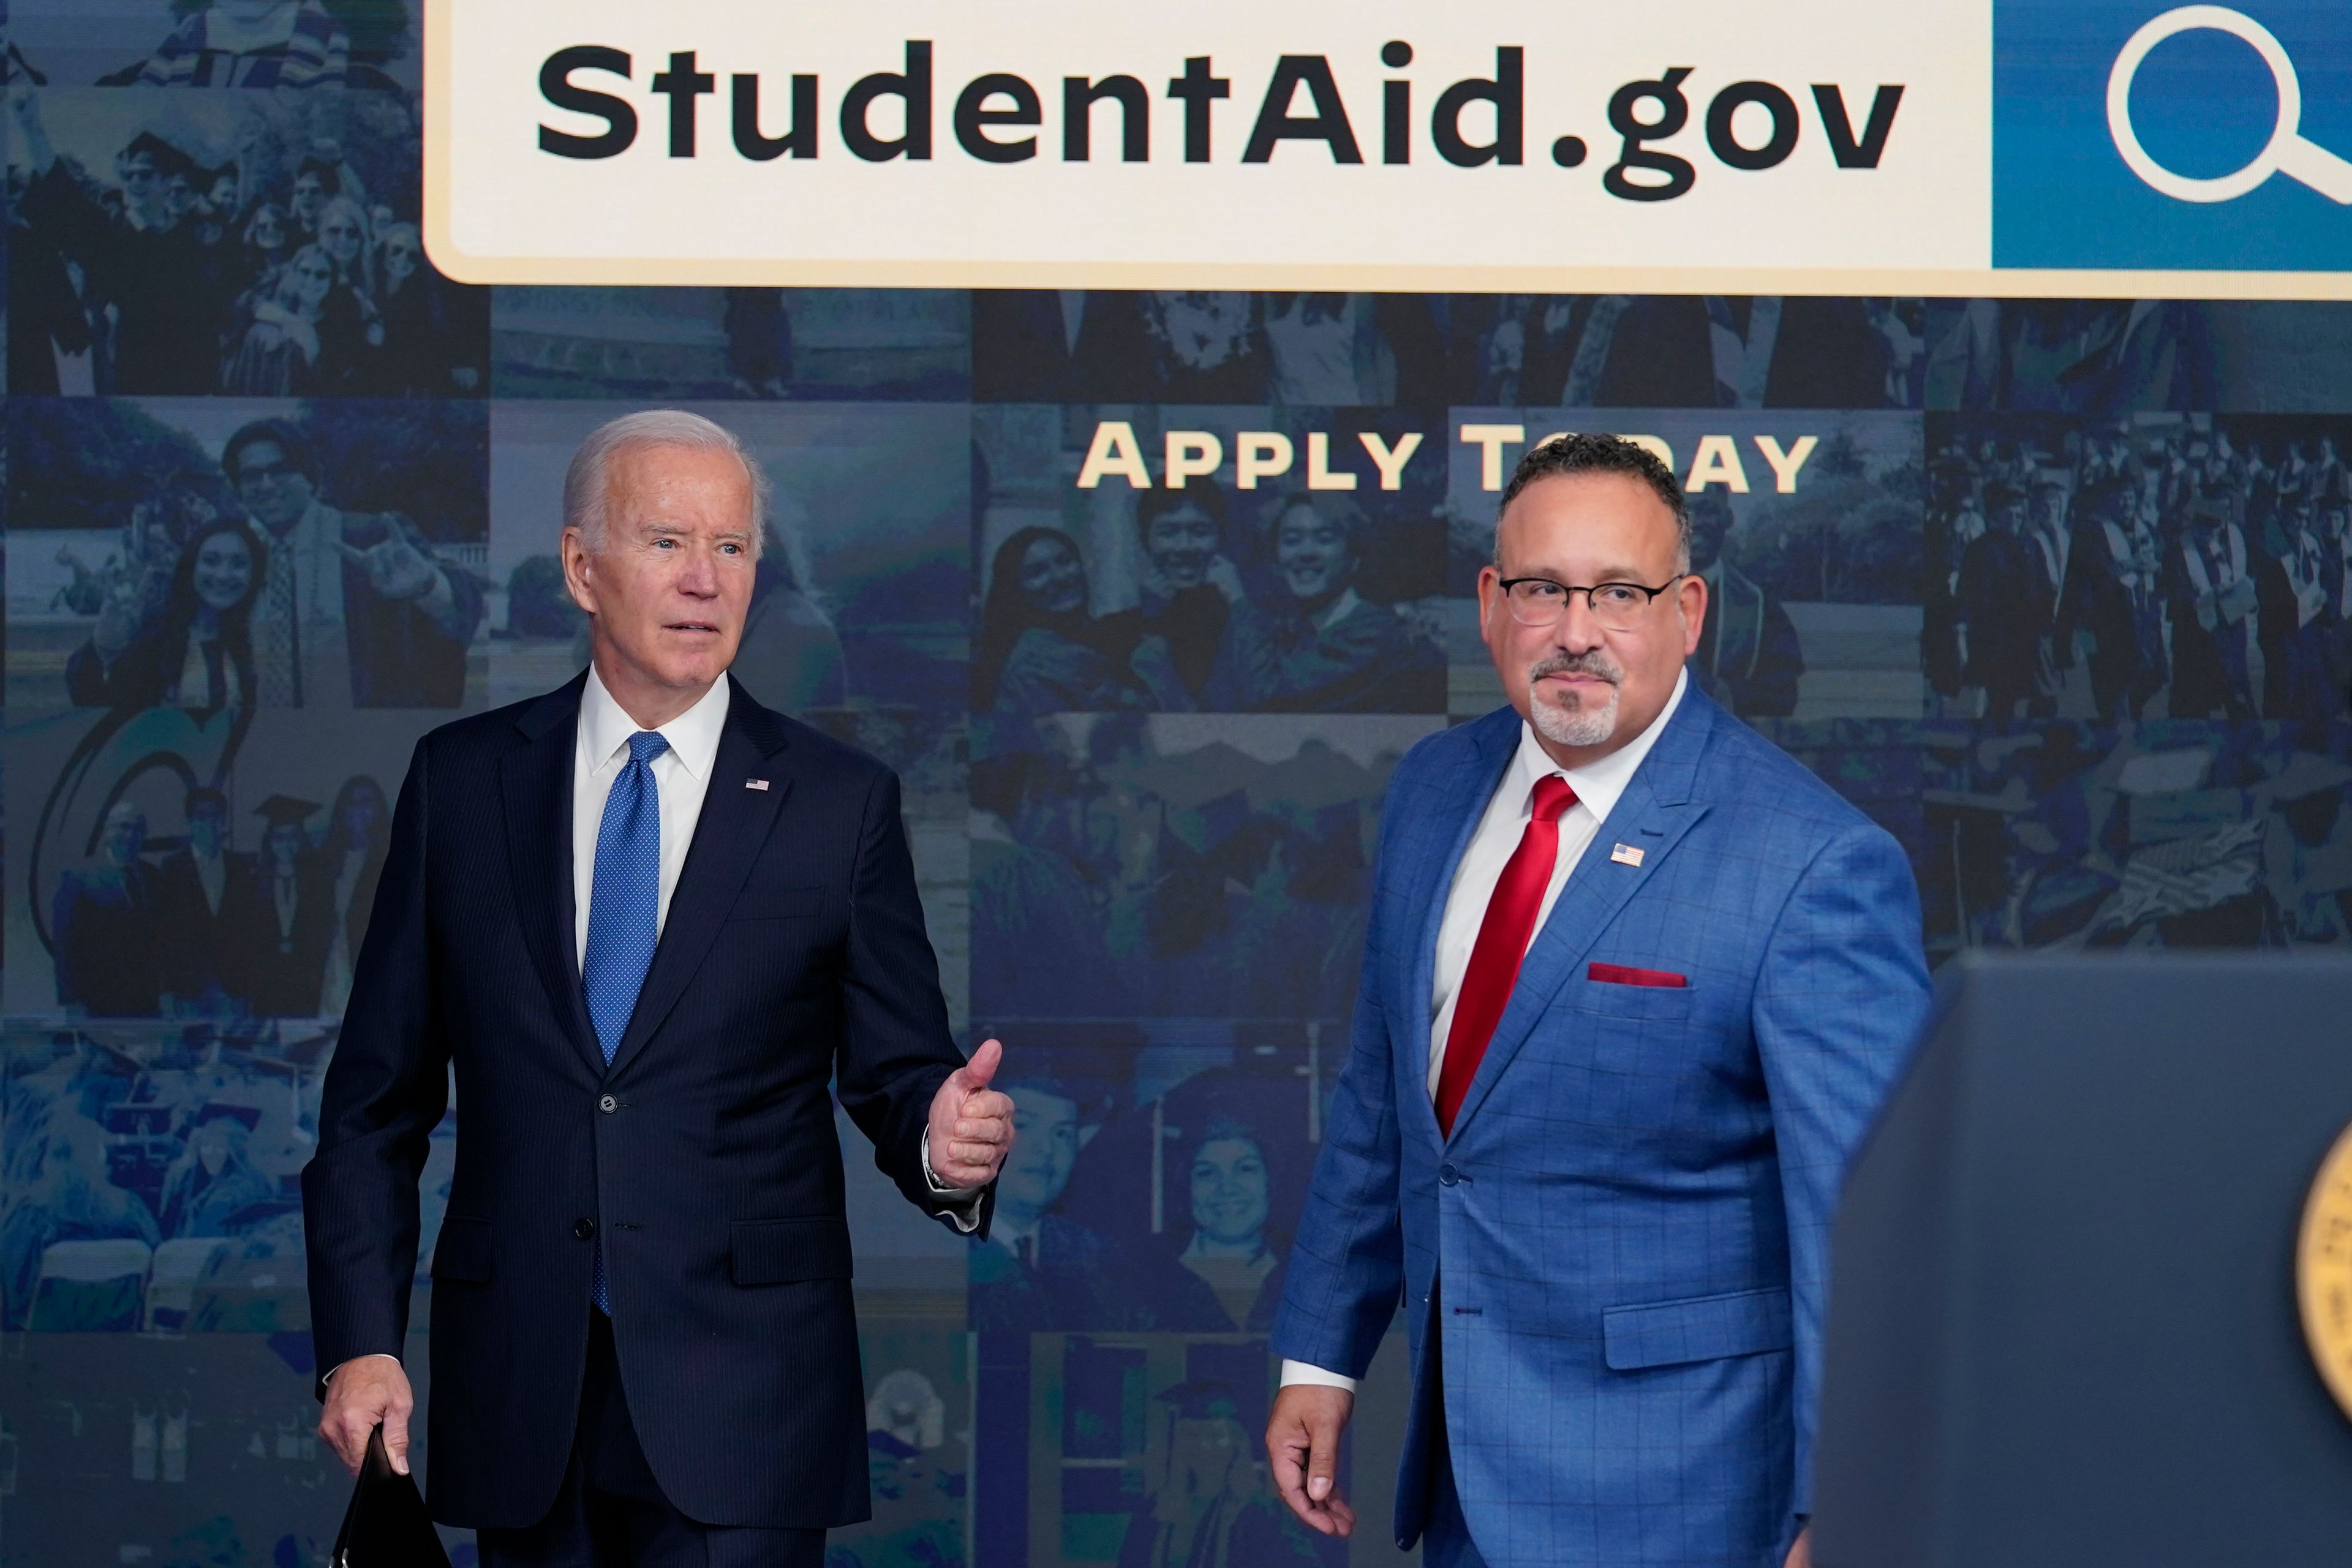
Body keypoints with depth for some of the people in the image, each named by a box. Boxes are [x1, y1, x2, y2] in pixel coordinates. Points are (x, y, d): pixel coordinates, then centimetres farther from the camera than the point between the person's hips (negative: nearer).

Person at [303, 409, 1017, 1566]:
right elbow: (376, 1097, 8)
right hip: (518, 1400, 2)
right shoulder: (461, 779, 6)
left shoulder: (839, 801, 3)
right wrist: (359, 1342, 0)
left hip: (742, 1388, -2)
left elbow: (894, 1072, 4)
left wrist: (940, 1145, -20)